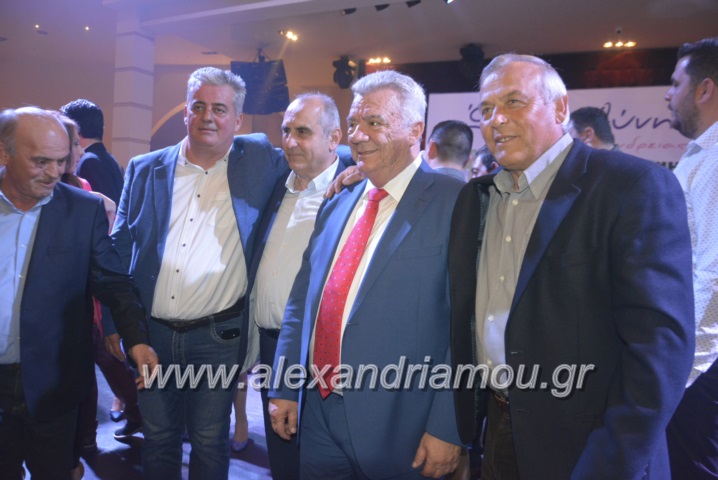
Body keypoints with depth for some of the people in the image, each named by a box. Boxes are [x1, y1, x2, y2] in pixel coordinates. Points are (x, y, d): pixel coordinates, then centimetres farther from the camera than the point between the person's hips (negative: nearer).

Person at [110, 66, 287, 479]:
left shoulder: (259, 159, -2)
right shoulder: (144, 169, 3)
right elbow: (121, 248, 7)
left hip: (218, 337, -2)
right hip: (150, 333, 2)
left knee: (210, 443, 13)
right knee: (158, 438, 18)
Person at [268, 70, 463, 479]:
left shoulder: (454, 204, -11)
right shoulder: (337, 204, 8)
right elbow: (301, 302, 11)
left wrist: (448, 428, -14)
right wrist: (284, 388, 11)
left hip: (398, 427, -5)